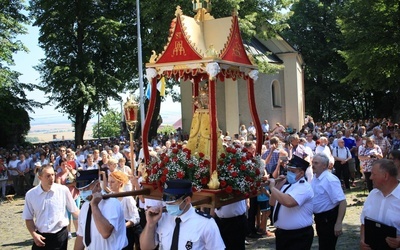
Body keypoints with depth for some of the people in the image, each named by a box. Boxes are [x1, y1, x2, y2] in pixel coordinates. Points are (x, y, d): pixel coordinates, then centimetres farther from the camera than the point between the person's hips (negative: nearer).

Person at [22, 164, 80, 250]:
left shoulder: (63, 190, -8)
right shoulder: (31, 194, -3)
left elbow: (74, 210, 3)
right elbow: (28, 218, 6)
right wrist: (34, 234, -6)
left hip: (60, 236, -1)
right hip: (41, 237, 1)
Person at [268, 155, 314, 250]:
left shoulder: (304, 187, -17)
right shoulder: (287, 185, 10)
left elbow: (288, 202, -34)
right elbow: (272, 203, 13)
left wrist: (272, 187, -23)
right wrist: (278, 185, 0)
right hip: (281, 233, 8)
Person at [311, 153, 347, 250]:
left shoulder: (330, 180, -23)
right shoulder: (315, 178, 5)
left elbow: (342, 202, -28)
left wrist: (338, 223, -31)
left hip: (329, 218, -9)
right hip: (319, 217, 9)